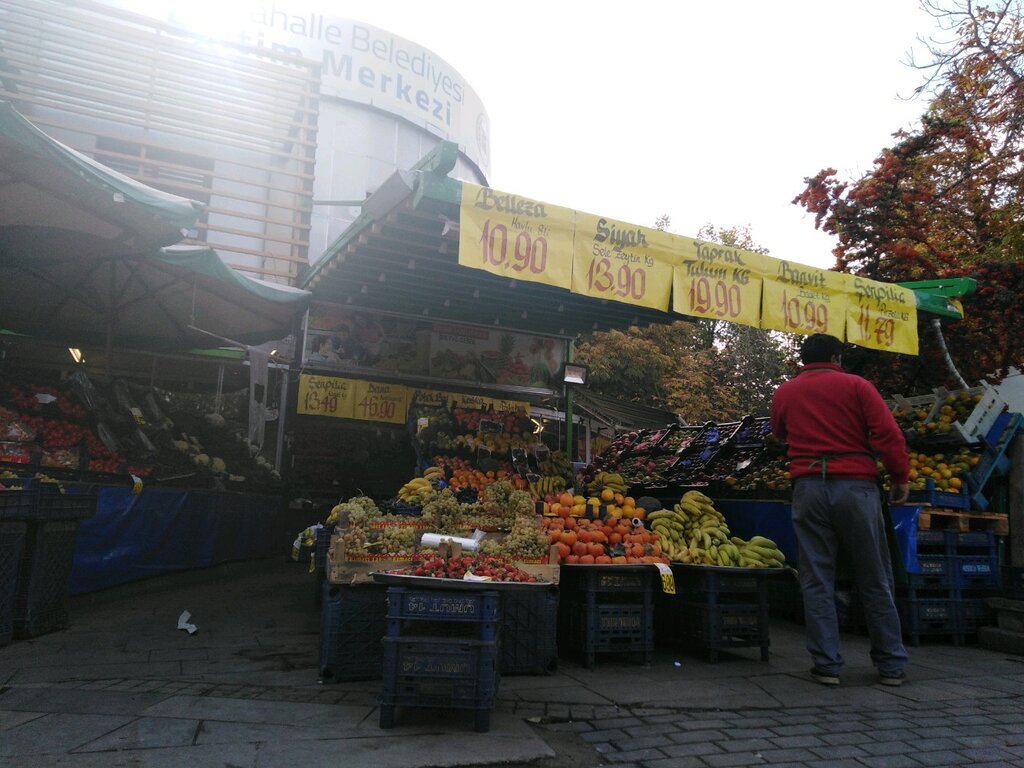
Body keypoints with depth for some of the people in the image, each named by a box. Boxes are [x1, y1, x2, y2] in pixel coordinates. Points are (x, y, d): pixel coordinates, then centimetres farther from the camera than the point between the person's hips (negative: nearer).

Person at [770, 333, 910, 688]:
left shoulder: (784, 392, 10)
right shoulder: (856, 385, 2)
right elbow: (888, 434, -6)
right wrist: (900, 476, 2)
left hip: (809, 487, 1)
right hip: (857, 485, -1)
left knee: (817, 581, 6)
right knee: (875, 580, 10)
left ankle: (827, 664, 8)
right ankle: (891, 665, 18)